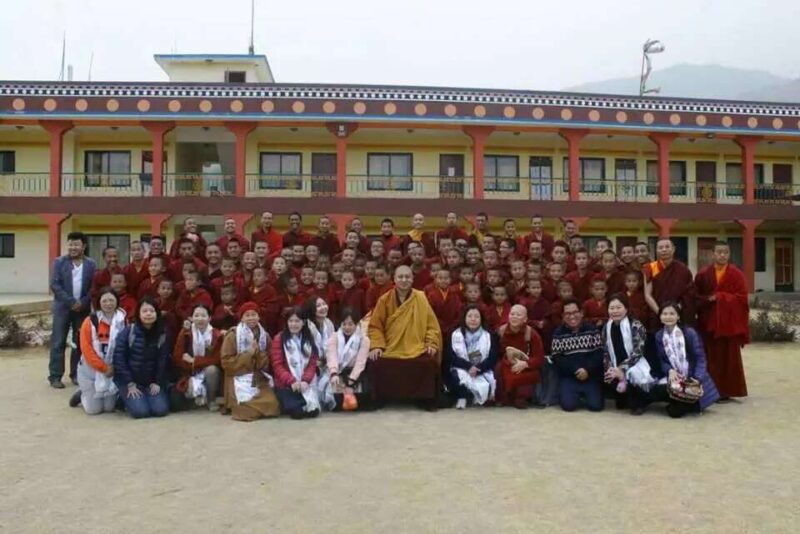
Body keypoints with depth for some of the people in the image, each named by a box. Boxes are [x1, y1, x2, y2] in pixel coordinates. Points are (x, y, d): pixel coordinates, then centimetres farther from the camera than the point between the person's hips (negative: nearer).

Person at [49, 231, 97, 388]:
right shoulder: (59, 262, 1)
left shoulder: (91, 264, 4)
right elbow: (54, 285, -7)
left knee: (80, 343, 6)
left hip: (83, 309, 2)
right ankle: (55, 376, 4)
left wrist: (83, 302, -13)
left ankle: (76, 374, 16)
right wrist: (71, 301, -16)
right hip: (63, 308, -1)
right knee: (58, 342, -1)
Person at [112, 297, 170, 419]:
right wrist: (130, 384, -13)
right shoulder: (127, 332, -10)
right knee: (140, 411, -21)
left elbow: (163, 362, 1)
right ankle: (126, 399, 12)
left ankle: (147, 396, 15)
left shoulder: (162, 335, -1)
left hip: (151, 382, 3)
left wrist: (157, 382, -8)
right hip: (128, 381, -3)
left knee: (161, 409, -15)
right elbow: (119, 359, -11)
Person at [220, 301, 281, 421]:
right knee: (248, 409, -25)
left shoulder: (264, 336, 9)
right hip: (239, 380, -4)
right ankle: (235, 404, 7)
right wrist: (248, 354, -15)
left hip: (259, 380, 4)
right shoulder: (232, 335, -3)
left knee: (271, 405, -19)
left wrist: (258, 353, -12)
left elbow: (266, 363, 8)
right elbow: (227, 362, -9)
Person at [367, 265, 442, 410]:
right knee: (377, 365, -24)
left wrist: (432, 344, -6)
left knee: (430, 363, -27)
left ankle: (428, 399, -5)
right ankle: (379, 401, 0)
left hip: (417, 350, 0)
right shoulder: (384, 300, 2)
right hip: (390, 350, 1)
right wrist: (376, 346, -8)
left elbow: (431, 324, 5)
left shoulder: (420, 298, 2)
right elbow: (375, 326, 5)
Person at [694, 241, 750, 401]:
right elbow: (696, 296, 4)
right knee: (711, 357, 3)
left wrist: (719, 297, -13)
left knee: (729, 357, 3)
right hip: (708, 321, 1)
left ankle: (726, 391, 10)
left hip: (729, 322, -1)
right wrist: (707, 300, -14)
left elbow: (741, 297, -7)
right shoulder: (703, 274, 6)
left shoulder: (736, 274, 1)